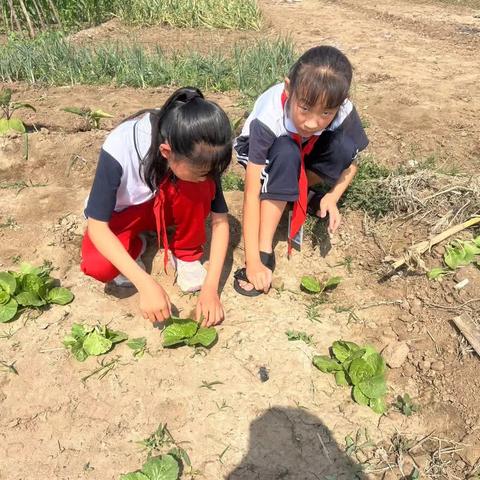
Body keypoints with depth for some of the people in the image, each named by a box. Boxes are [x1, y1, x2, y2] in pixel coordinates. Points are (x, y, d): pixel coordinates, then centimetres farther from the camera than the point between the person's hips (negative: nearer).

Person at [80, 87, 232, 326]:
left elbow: (220, 220, -19)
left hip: (164, 206, 2)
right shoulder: (119, 148, -36)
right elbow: (97, 226, -31)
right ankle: (135, 246, 2)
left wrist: (211, 286, -29)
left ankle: (186, 253, -5)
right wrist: (145, 284, -40)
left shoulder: (199, 154, -27)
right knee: (98, 266, -32)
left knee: (199, 188, -31)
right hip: (121, 214, -2)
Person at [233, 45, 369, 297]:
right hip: (269, 153, -3)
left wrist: (332, 197, -28)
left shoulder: (344, 113, -29)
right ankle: (265, 251, -32)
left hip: (305, 153, 3)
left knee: (343, 145, -29)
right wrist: (253, 261, -42)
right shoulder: (269, 119, -38)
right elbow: (251, 193, -38)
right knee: (285, 152, -38)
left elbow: (350, 161, -10)